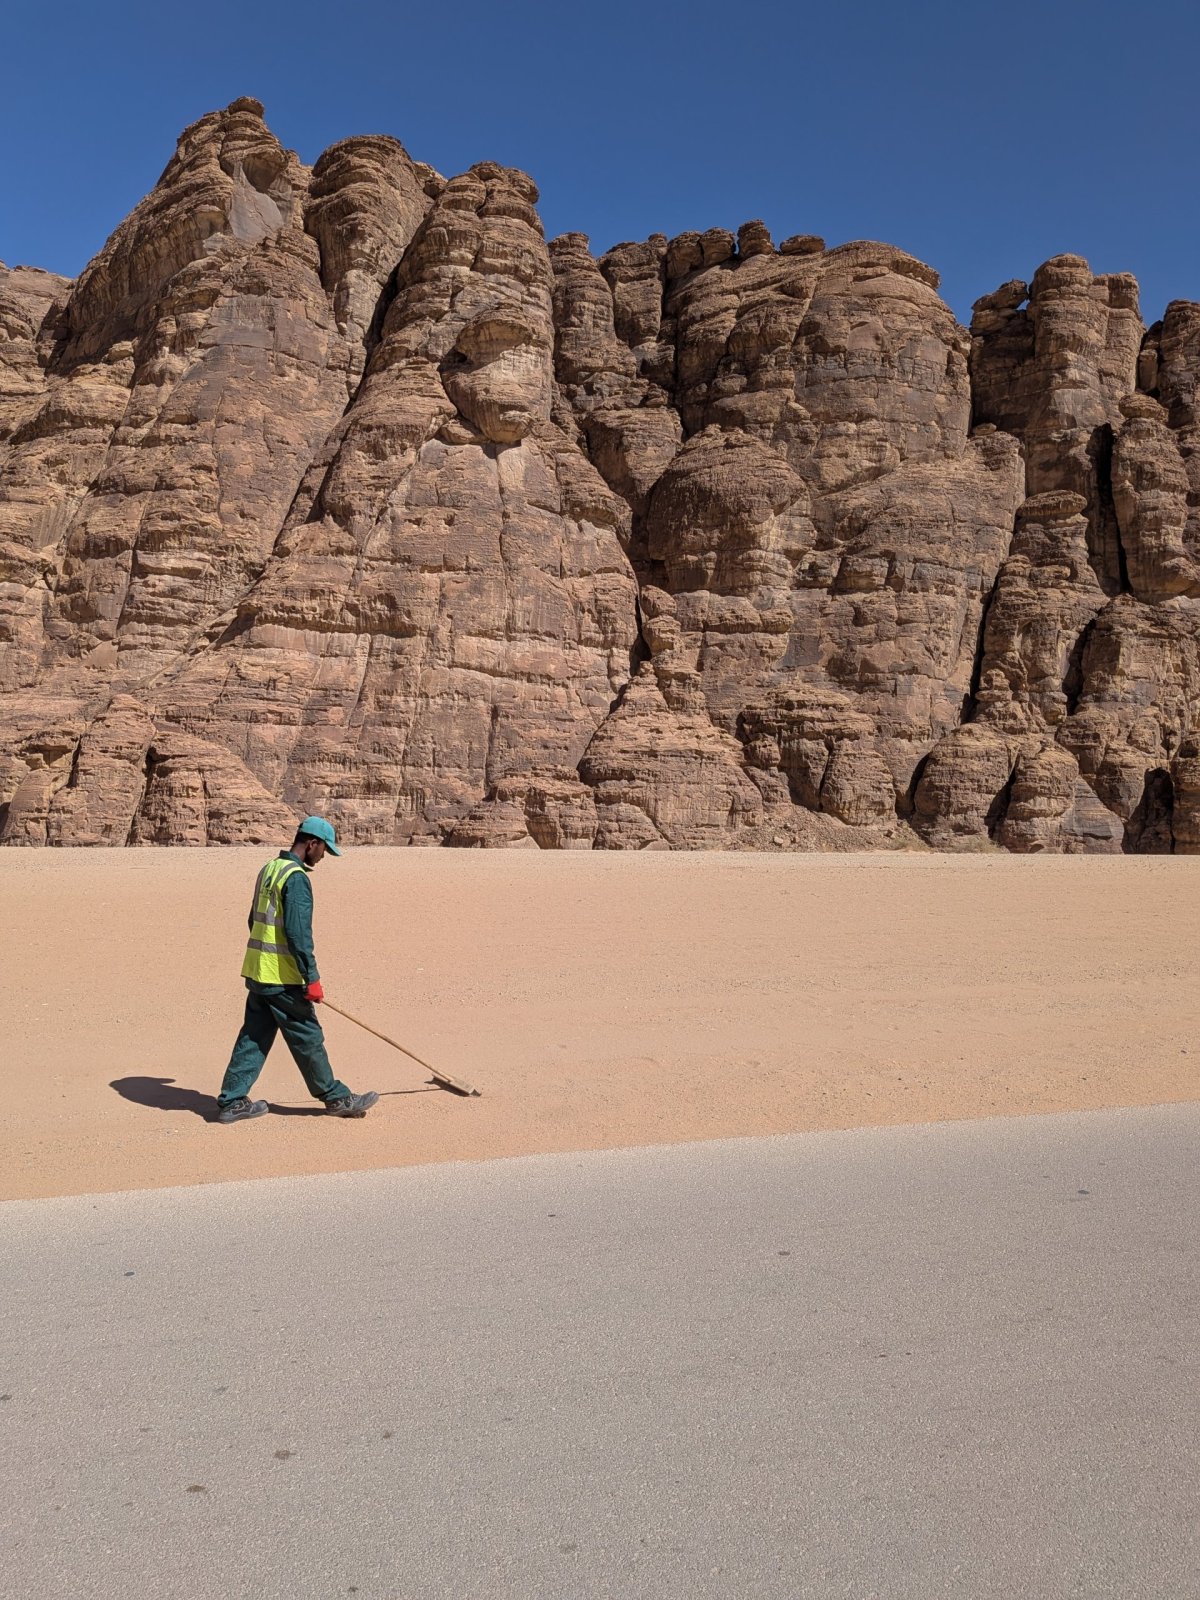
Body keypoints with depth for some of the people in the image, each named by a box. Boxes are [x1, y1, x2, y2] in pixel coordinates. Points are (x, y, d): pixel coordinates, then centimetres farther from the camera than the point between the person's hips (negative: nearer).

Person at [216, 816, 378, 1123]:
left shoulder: (269, 869, 13)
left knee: (253, 1038, 14)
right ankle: (336, 1098, 14)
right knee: (308, 1038, 2)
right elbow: (298, 932, -22)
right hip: (281, 977, -9)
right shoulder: (296, 877, -17)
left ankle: (231, 1101, 16)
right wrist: (312, 979, -19)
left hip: (257, 971, 9)